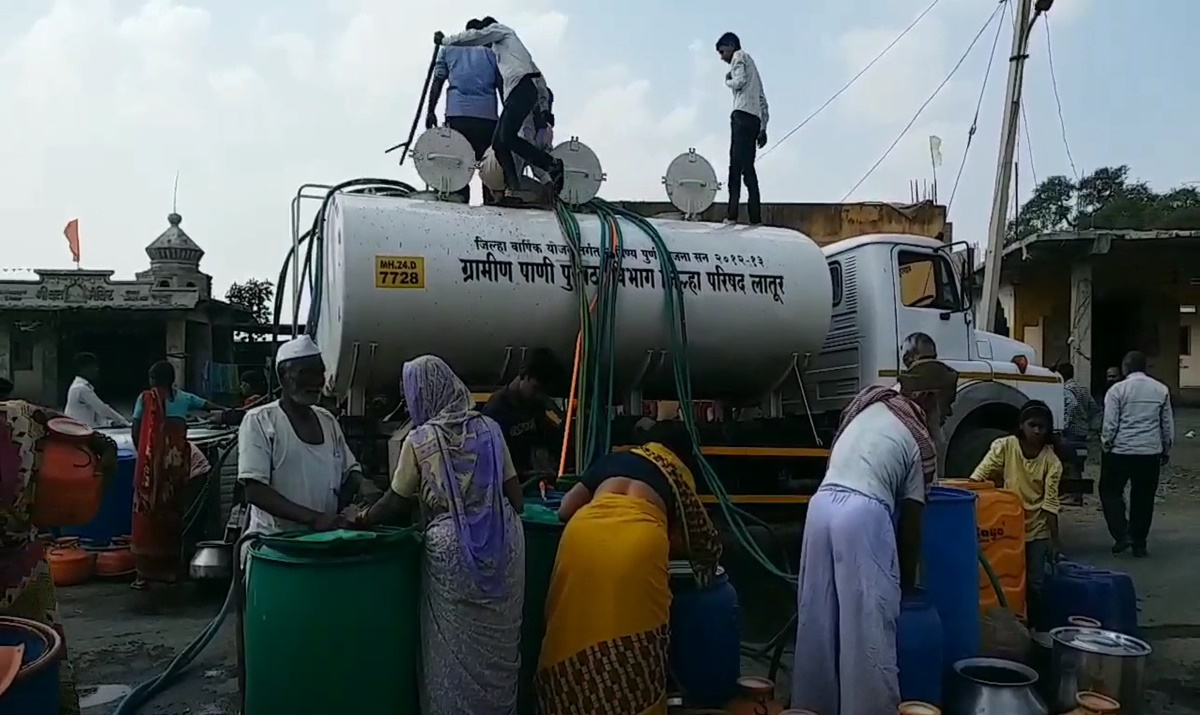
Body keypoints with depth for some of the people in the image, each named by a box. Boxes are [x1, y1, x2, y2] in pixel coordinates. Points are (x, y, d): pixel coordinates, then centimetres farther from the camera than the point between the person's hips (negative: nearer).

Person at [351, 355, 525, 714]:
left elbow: (398, 501, 4)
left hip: (453, 549, -3)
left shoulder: (419, 440, -5)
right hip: (504, 543, 3)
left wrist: (364, 519, 22)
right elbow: (515, 495, 3)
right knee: (497, 644, 13)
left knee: (454, 645, 10)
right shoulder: (488, 428, 2)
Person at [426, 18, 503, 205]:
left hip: (457, 113, 0)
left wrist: (431, 111, 9)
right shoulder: (491, 53, 20)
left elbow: (437, 82, 11)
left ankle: (460, 199, -15)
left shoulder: (448, 49, 21)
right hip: (488, 115, 0)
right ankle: (490, 201, -7)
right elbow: (502, 87, 12)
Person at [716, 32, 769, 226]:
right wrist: (763, 128, 21)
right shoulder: (750, 63, 31)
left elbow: (740, 81, -13)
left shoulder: (739, 56, 7)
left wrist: (727, 81, 9)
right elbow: (763, 101, 26)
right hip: (755, 119, 9)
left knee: (736, 164, -16)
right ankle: (755, 217, -1)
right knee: (748, 167, 5)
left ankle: (732, 214, -25)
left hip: (742, 115, -9)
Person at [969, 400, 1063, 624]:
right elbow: (978, 477, -12)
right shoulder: (1004, 446, -8)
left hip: (1036, 530, 1)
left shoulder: (1051, 461, -5)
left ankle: (1032, 626, 23)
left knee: (1034, 582, 5)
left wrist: (1055, 539, -9)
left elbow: (1050, 502, -6)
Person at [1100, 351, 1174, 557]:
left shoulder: (1118, 389, -7)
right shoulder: (1161, 389, 5)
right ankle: (1139, 543, 16)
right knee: (1143, 497, 11)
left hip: (1121, 451, -3)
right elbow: (1168, 424, 10)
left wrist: (1105, 447, 4)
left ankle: (1122, 534, -2)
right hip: (1151, 452, 4)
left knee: (1110, 491, 11)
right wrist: (1166, 450, 19)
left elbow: (1110, 424, -9)